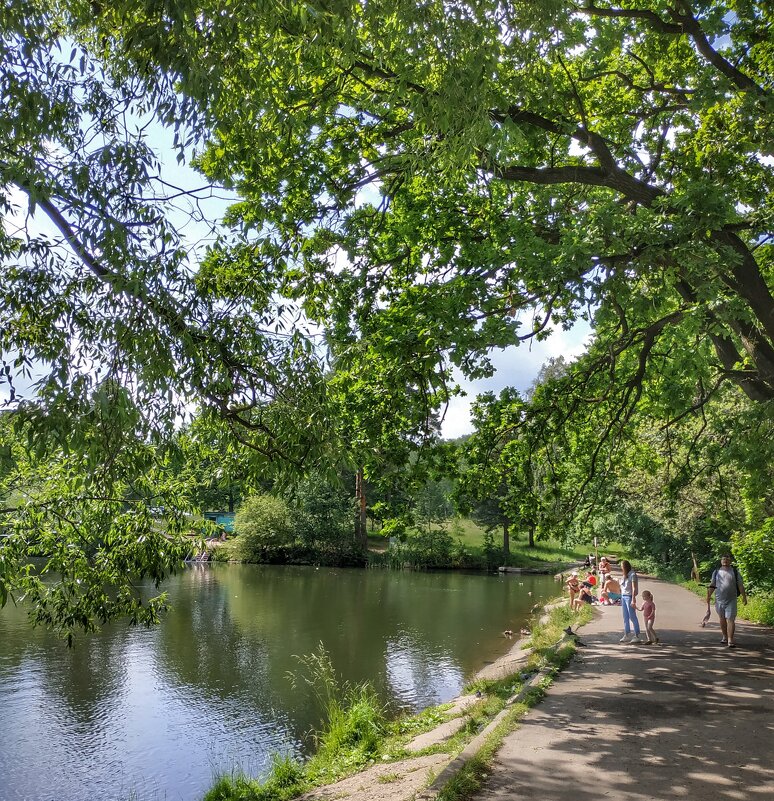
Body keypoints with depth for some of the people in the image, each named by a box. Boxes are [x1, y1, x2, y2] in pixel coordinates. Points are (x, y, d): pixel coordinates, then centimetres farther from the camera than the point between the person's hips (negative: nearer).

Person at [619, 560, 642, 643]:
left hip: (629, 597, -8)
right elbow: (622, 587, 10)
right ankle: (627, 635, 17)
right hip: (623, 596, 8)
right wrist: (621, 597, 7)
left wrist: (633, 600, -19)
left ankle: (637, 636, 2)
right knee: (625, 617, 11)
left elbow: (634, 588, -16)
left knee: (632, 617, -4)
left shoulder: (632, 575, -12)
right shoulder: (624, 575, 12)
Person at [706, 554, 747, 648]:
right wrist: (709, 596, 2)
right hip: (719, 600, 2)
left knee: (730, 619, -9)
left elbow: (740, 585, 5)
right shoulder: (716, 572, 8)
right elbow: (712, 585, 10)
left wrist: (744, 597, -1)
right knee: (722, 619, 12)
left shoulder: (734, 572, 4)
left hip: (731, 600, -2)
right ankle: (725, 637, 26)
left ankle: (730, 640, -12)